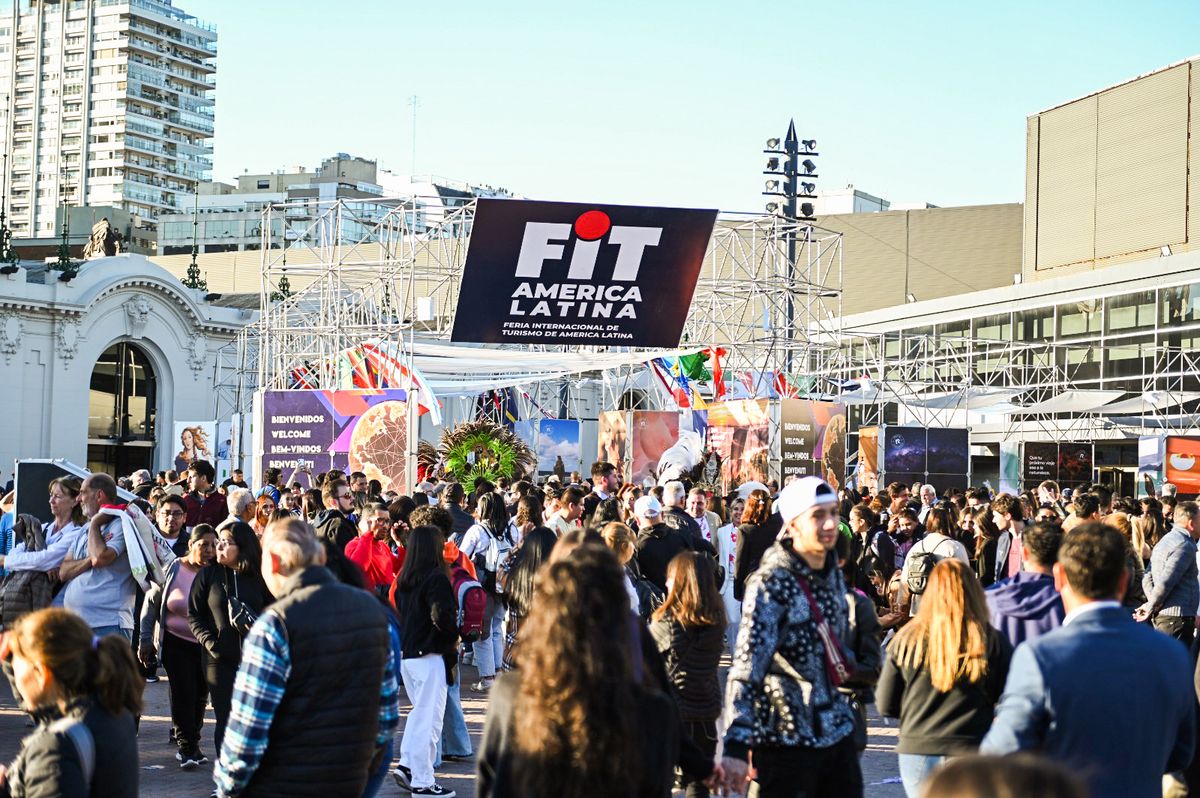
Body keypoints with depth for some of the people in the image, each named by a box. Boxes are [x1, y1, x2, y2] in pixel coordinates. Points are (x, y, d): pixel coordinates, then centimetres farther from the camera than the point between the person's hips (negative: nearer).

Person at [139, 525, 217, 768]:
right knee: (183, 693, -10)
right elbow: (151, 603, 0)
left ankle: (190, 745, 28)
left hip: (206, 645, 2)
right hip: (176, 642, -2)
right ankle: (188, 746, 2)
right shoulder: (173, 570, -9)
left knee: (200, 695, 11)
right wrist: (145, 639, -1)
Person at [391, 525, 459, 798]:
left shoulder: (404, 579, 8)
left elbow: (399, 611, 13)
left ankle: (406, 765, 17)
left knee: (419, 712, 22)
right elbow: (441, 616, -23)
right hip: (429, 655, -8)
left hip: (405, 653, 8)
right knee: (429, 719, 0)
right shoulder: (437, 578, -15)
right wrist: (453, 639, -7)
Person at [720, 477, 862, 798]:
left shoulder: (833, 572, 6)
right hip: (787, 739, -7)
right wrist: (737, 745, -35)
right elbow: (747, 666, -25)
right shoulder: (771, 584, -17)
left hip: (837, 732, 7)